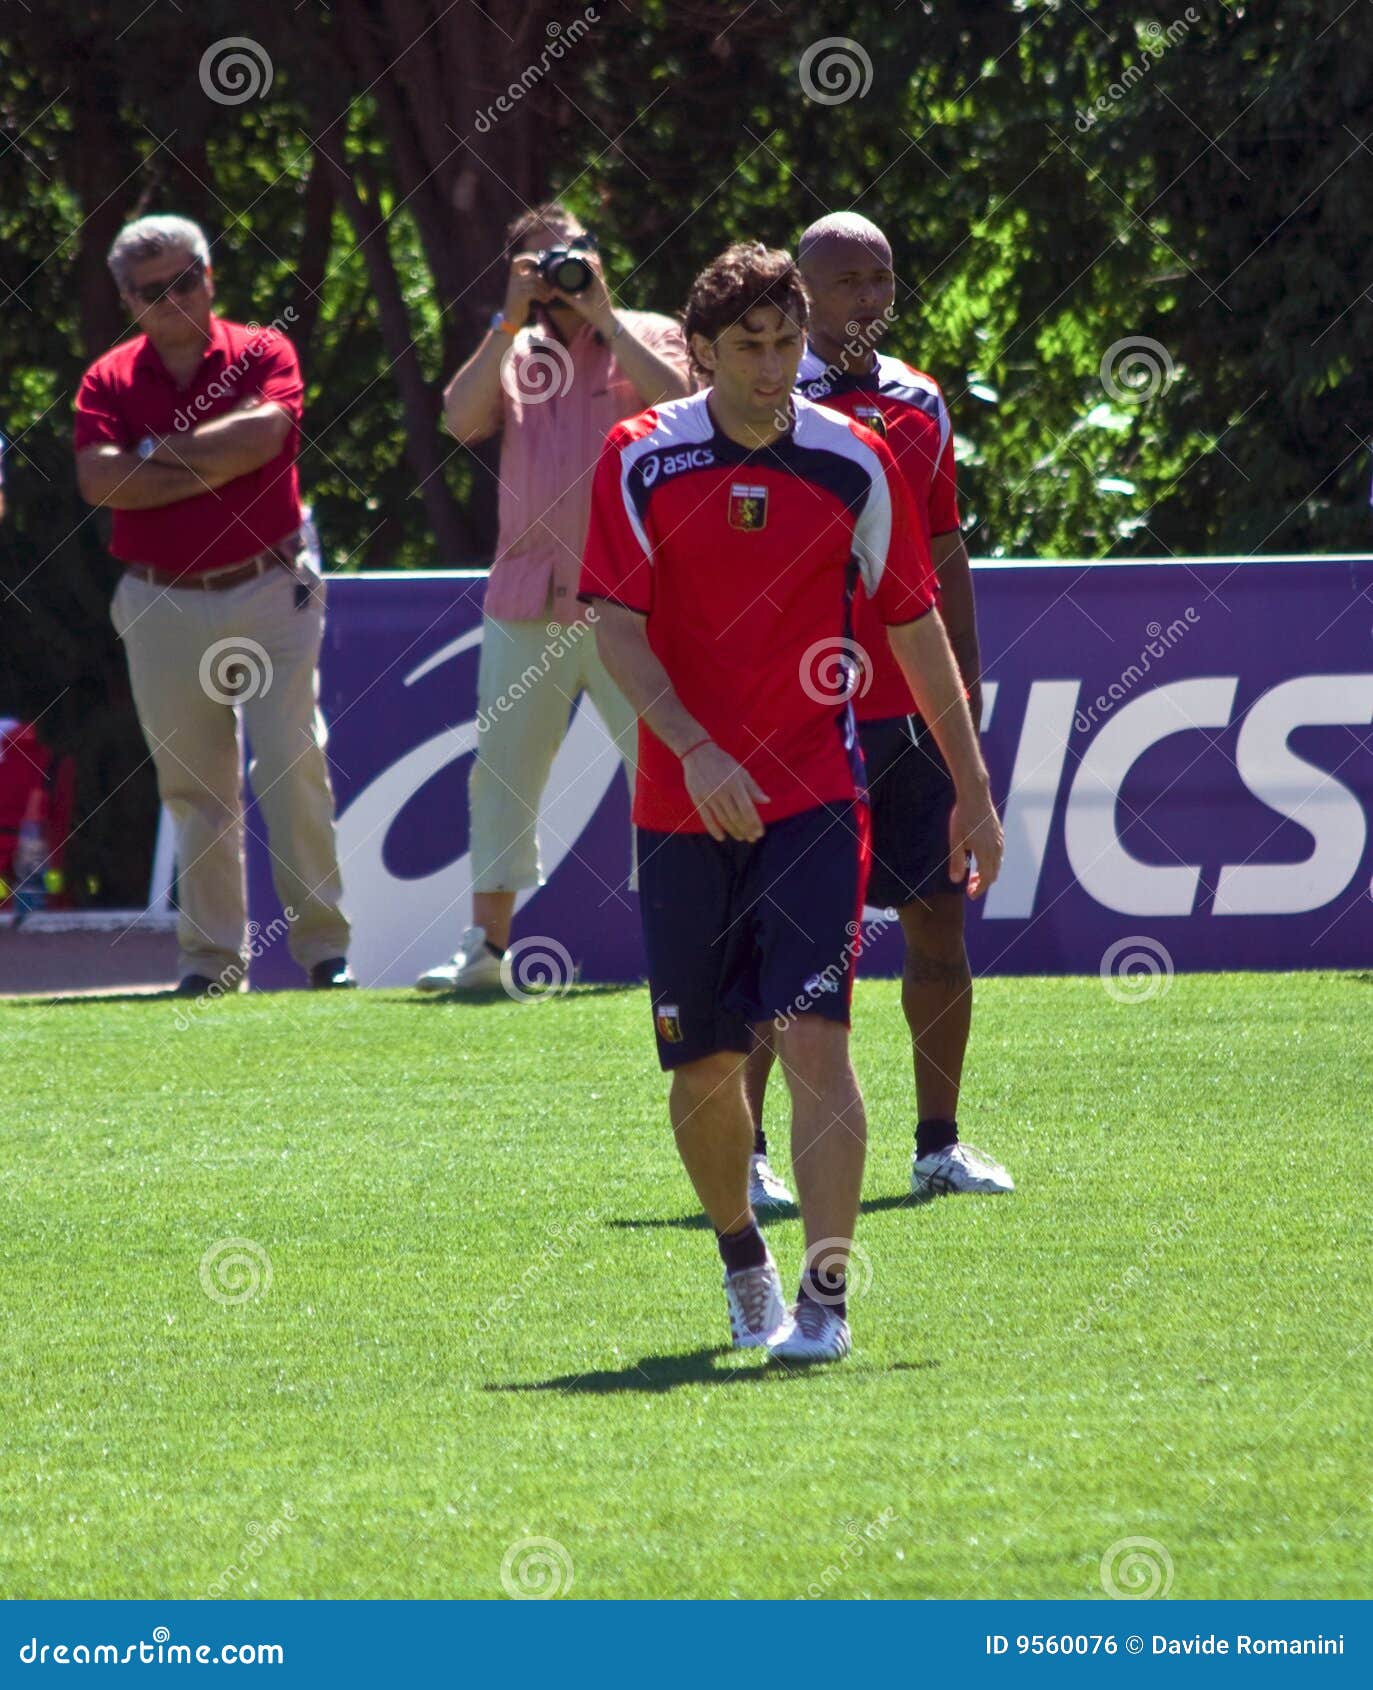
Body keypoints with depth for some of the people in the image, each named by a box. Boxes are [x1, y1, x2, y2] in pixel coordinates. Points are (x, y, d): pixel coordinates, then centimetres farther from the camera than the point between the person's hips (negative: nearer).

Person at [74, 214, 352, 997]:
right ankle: (212, 957, 11)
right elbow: (99, 481, -10)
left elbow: (266, 432, -18)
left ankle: (324, 947, -2)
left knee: (295, 767, -7)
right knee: (194, 785, 5)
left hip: (269, 594, -2)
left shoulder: (262, 353, 2)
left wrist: (159, 451, -9)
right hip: (161, 605, 2)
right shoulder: (109, 380, 5)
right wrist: (212, 469, -10)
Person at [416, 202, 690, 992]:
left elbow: (672, 396, -14)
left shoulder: (647, 335, 7)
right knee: (502, 772, 5)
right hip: (527, 601, 3)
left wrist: (601, 314, -10)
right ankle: (487, 943, 10)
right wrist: (510, 320, -5)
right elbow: (463, 418, -2)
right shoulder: (516, 352, 15)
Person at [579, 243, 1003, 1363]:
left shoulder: (855, 462, 0)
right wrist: (693, 748, -20)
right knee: (701, 1063, 8)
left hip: (815, 796, -1)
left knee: (815, 1033, -16)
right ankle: (742, 1259, 32)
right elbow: (616, 625, -6)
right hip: (682, 805, 1)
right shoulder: (641, 459, -1)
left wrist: (974, 789, 8)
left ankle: (825, 1299, -16)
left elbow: (915, 628, 8)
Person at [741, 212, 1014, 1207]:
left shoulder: (920, 403, 12)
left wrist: (965, 675, 12)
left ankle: (940, 1143, 15)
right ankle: (744, 1152, 3)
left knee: (938, 914, 6)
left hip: (911, 709, 5)